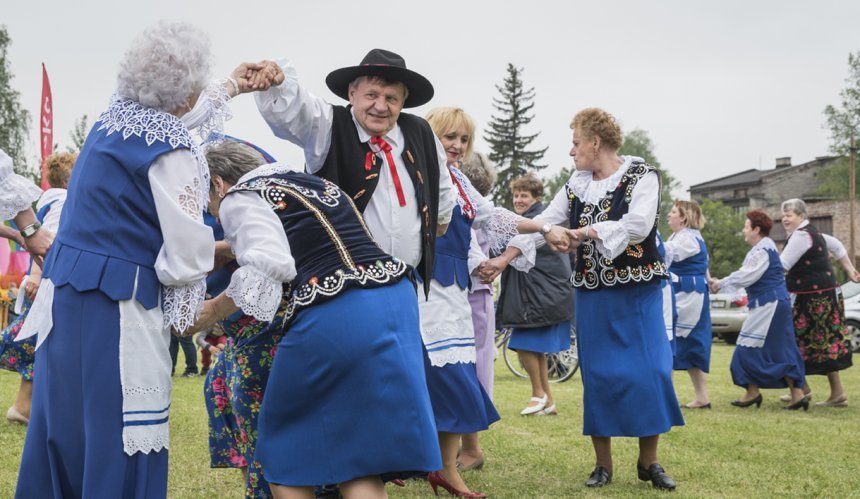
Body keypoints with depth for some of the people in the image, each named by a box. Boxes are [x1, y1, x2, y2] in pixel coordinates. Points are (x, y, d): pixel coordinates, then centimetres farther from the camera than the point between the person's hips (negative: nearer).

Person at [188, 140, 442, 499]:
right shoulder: (315, 184, 27)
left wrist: (214, 310, -3)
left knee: (287, 450, 12)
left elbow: (269, 265, -13)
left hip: (334, 318, -8)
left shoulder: (239, 198, 3)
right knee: (359, 458, 10)